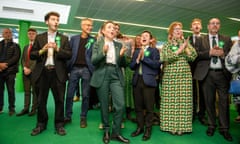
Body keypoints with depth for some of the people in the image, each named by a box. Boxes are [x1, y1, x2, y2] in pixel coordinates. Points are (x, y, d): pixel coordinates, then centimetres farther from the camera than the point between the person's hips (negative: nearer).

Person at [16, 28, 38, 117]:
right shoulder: (26, 47, 21)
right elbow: (22, 59, 14)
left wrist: (30, 69, -14)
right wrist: (24, 68, -4)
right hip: (25, 71, 6)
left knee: (34, 91, 0)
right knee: (26, 91, 9)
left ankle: (34, 109, 7)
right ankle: (26, 108, 14)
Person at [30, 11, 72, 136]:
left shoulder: (64, 38, 8)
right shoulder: (39, 37, 11)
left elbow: (69, 55, -2)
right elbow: (32, 55, 7)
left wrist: (57, 49, -16)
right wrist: (42, 50, -11)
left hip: (58, 73, -1)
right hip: (42, 72, 2)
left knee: (59, 100, 4)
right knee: (41, 100, 10)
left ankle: (59, 124, 18)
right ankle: (41, 124, 27)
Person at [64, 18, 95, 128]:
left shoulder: (93, 40, 7)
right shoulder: (74, 38, 12)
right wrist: (67, 68, -1)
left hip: (86, 69, -1)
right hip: (74, 68, 1)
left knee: (85, 95, 3)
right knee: (69, 94, 3)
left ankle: (83, 118, 17)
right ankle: (68, 117, 19)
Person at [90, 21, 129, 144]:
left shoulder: (119, 45, 15)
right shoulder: (97, 44, 8)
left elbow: (123, 64, 13)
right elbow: (93, 61, -4)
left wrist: (122, 56, -7)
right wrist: (103, 52, -19)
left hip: (116, 75, 2)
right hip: (102, 75, -2)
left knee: (120, 105, -6)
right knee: (104, 105, 4)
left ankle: (116, 133, 11)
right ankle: (106, 131, 24)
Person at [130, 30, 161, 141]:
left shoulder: (154, 50, 4)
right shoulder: (136, 51, 17)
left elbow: (156, 64, -11)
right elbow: (131, 66, 8)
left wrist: (143, 58, -11)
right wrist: (137, 59, -9)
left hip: (148, 81, -4)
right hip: (137, 80, 4)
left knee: (149, 107, 2)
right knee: (138, 106, 10)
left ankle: (148, 129, 15)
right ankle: (140, 127, 24)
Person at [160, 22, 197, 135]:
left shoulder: (186, 43, 13)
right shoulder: (166, 45, 8)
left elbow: (193, 57, 3)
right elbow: (167, 58, -9)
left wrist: (186, 48, -10)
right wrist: (180, 49, -10)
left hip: (185, 76, 2)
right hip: (170, 76, -1)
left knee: (184, 100, 0)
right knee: (170, 101, -1)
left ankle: (182, 126, 10)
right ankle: (171, 125, 10)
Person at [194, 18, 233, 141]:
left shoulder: (226, 39, 13)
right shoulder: (201, 40, 8)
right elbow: (197, 54, -6)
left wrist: (222, 53, -14)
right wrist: (210, 52, -17)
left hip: (222, 73, 1)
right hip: (207, 74, -1)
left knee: (224, 101, 3)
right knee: (209, 101, 7)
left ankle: (224, 128, 15)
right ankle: (211, 125, 21)